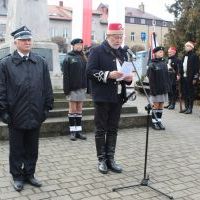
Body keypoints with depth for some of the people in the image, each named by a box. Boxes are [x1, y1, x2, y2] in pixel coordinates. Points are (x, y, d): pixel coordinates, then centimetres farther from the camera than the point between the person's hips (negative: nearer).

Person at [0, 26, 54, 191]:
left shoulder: (41, 62, 5)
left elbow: (47, 87, 7)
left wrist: (47, 107, 4)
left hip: (35, 115, 2)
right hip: (16, 115, -2)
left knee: (32, 148, 14)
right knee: (17, 149, 12)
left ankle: (29, 174, 30)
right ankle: (17, 176, 27)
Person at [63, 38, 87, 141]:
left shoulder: (83, 58, 11)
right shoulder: (68, 58, -3)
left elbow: (87, 73, 13)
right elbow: (66, 75, -8)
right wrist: (66, 89, -14)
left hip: (82, 87, 5)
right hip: (72, 88, -4)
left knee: (79, 108, 8)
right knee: (72, 109, 1)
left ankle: (78, 130, 13)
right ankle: (72, 131, 8)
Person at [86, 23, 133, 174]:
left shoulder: (123, 52, 15)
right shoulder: (97, 51, -4)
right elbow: (90, 71, -12)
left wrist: (128, 78, 0)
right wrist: (108, 75, -23)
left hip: (118, 97, 6)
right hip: (103, 97, -6)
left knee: (113, 130, 11)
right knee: (101, 130, 4)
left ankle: (110, 158, 22)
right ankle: (102, 159, 16)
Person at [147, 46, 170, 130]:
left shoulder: (164, 63, 10)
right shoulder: (152, 64, -8)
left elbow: (167, 76, 14)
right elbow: (151, 79, -11)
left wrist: (168, 87, 9)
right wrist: (153, 89, -15)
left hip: (164, 89, 6)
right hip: (156, 89, -5)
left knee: (161, 105, 9)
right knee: (156, 105, 1)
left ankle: (159, 121, 17)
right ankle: (154, 122, 11)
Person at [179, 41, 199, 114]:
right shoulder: (184, 56, 16)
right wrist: (180, 75, 9)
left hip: (190, 78, -7)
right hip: (184, 77, 7)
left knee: (190, 93, 0)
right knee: (184, 93, 10)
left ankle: (190, 108, 6)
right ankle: (186, 107, 20)